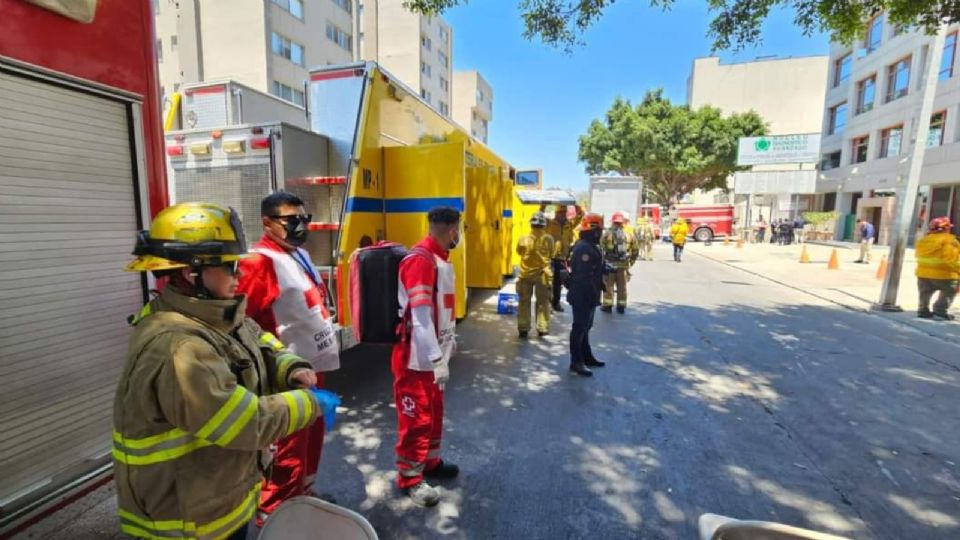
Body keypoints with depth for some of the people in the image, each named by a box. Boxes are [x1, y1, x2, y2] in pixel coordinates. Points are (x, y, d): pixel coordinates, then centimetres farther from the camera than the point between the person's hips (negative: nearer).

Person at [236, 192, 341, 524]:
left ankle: (303, 493, 42)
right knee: (292, 444, 6)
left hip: (315, 362, 9)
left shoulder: (299, 254, 11)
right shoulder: (261, 261, -18)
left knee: (313, 435, 22)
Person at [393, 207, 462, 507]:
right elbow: (420, 316, -26)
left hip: (435, 352, 10)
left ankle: (430, 461, 41)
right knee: (416, 418, 6)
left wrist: (449, 339, 22)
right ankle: (409, 478, 25)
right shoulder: (420, 259, -22)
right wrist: (437, 358, -25)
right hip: (417, 357, -9)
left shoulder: (440, 258, 10)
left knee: (435, 412, 22)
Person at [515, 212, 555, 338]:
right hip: (542, 274, -1)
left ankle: (523, 328, 15)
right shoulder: (548, 239, -11)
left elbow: (519, 252, 7)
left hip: (526, 274, 1)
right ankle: (542, 328, 14)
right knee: (543, 302, 12)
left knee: (524, 302, 12)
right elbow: (552, 254, 3)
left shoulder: (523, 239, -10)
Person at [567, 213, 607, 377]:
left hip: (586, 295, 11)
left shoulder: (589, 246, 14)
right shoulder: (584, 248, -22)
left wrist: (605, 267, 6)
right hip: (583, 295, -11)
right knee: (579, 328, -3)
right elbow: (584, 275, -26)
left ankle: (587, 357, 34)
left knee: (585, 326, 20)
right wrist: (594, 294, -22)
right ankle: (576, 362, 7)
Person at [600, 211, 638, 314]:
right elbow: (635, 250, 8)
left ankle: (607, 305, 9)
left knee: (608, 285, 6)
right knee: (622, 286, 11)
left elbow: (601, 248, -10)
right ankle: (621, 306, 16)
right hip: (623, 265, 3)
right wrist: (631, 261, 18)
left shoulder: (607, 233, -6)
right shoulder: (629, 234, 5)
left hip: (609, 263, -3)